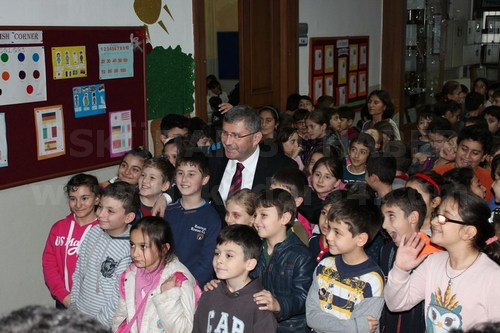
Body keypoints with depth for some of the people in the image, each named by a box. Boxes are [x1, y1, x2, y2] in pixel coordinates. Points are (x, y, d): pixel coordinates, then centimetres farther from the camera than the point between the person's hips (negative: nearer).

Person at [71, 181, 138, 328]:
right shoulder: (94, 232, -1)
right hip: (78, 314, 5)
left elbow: (118, 302, -17)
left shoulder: (129, 251, -20)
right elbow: (79, 272, 10)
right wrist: (73, 305, 7)